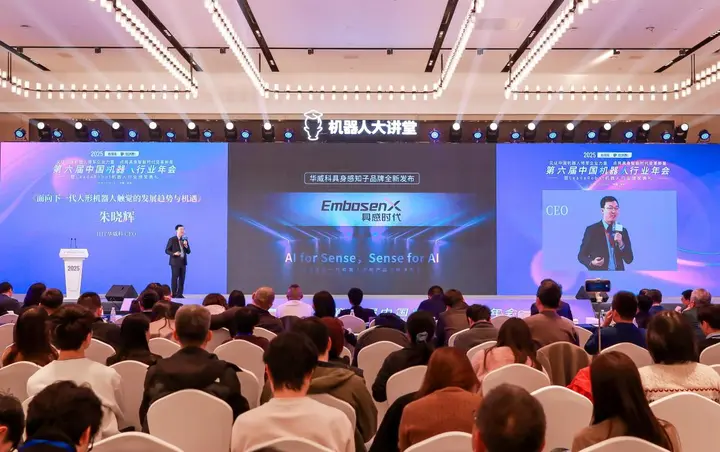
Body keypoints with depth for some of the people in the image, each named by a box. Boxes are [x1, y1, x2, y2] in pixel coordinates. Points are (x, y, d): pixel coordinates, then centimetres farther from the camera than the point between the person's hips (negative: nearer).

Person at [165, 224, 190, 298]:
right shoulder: (172, 239, -3)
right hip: (175, 262, -5)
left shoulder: (185, 240, 11)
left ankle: (180, 294, 8)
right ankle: (174, 294, 0)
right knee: (175, 278, -5)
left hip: (183, 262, 5)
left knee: (182, 278, 4)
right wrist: (174, 253, -20)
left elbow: (188, 252, 10)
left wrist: (186, 246, -8)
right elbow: (167, 250, -5)